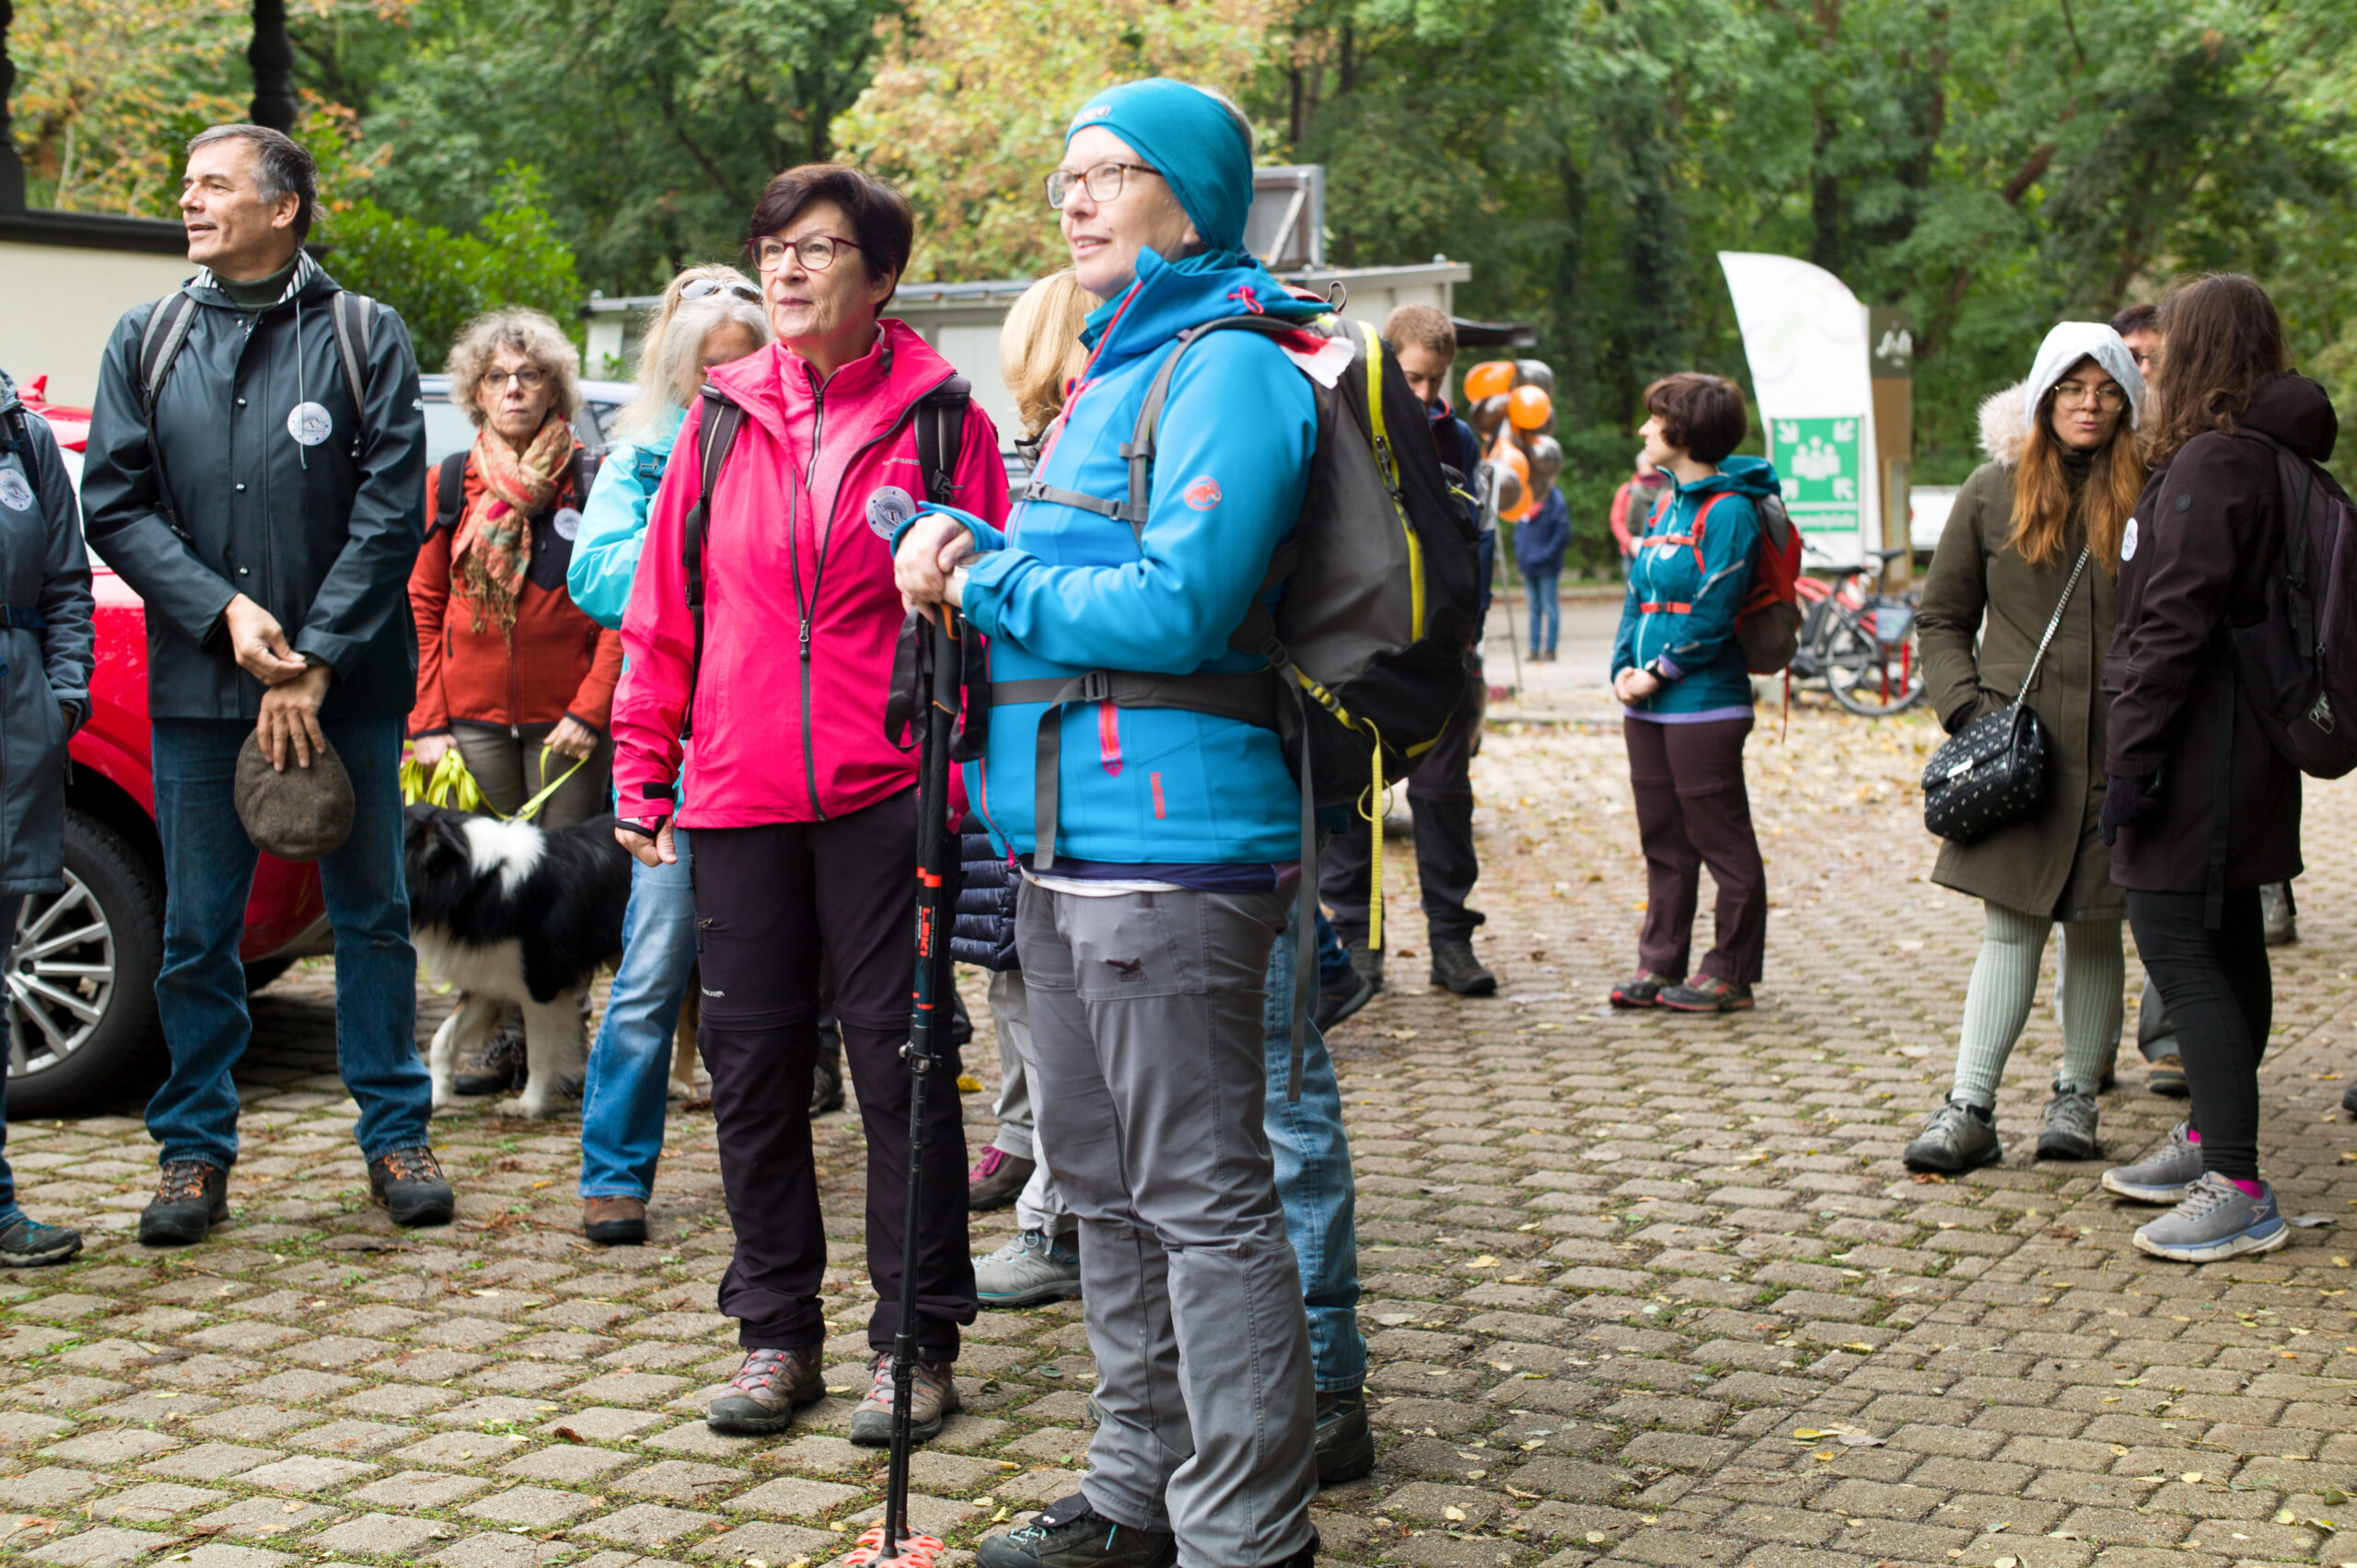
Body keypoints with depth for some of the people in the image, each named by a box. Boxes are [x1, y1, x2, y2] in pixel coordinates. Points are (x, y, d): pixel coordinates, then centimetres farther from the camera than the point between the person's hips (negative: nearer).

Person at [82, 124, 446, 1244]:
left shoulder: (364, 338, 1)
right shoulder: (145, 340, 8)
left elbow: (392, 509, -5)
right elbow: (114, 504, 4)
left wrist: (314, 660, -12)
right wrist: (224, 612, -11)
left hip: (347, 686, -2)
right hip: (197, 687, 2)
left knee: (371, 916, 6)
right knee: (197, 931, 6)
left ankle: (394, 1134, 18)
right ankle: (196, 1151, 18)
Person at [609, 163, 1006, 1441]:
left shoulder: (938, 419, 0)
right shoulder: (720, 421, 10)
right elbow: (663, 607, 12)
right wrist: (641, 767, 8)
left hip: (885, 796, -3)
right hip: (737, 800, 4)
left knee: (901, 1064, 2)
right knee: (752, 1069, 9)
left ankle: (918, 1343, 14)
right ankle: (777, 1334, 22)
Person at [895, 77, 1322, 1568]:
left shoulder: (1228, 369, -10)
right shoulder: (1118, 367, 20)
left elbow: (1172, 607, -20)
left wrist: (986, 578, -9)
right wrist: (969, 550, 2)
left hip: (1170, 842, -10)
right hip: (1069, 837, 10)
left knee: (1203, 1197, -4)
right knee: (1110, 1186, 17)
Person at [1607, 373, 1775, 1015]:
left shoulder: (1727, 511, -11)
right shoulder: (1667, 508, 16)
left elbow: (1712, 616, -15)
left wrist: (1658, 673, -12)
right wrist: (1624, 668, 3)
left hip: (1703, 704, -9)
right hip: (1649, 706, 9)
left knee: (1723, 842, -1)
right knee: (1663, 841, 13)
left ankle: (1731, 974, 6)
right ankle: (1660, 964, 20)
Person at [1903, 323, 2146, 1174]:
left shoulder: (2148, 497, 2)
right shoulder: (1995, 490, 4)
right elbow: (1942, 616, 11)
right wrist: (1967, 705, -2)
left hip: (2114, 751, 0)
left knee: (2095, 929, 8)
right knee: (2013, 925, -2)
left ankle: (2076, 1096, 21)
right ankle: (1969, 1109, 2)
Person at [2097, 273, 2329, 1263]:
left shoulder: (2213, 463, -16)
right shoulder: (2276, 458, 15)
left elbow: (2178, 623, -21)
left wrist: (2134, 754, -20)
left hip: (2201, 746, -10)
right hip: (2245, 743, 10)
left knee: (2174, 940, -11)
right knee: (2226, 942, 17)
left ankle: (2240, 1192, -13)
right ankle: (2210, 1142, 30)